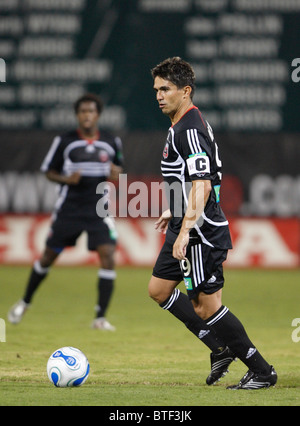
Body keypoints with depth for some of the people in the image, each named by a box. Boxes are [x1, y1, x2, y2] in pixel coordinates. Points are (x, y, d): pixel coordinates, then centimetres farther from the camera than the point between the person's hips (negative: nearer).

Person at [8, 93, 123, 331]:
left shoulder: (112, 142, 3)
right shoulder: (64, 142, -3)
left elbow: (118, 168, 18)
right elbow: (49, 171, 5)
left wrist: (116, 175, -6)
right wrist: (66, 179, -15)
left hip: (99, 209, 1)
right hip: (69, 209, -1)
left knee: (108, 256, -15)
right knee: (49, 256, 8)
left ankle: (101, 317, -8)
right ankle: (25, 303, 32)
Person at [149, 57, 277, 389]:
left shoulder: (191, 130, -19)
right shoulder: (180, 125, 13)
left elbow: (202, 186, -27)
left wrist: (185, 231, -31)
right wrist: (176, 214, 33)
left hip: (202, 233, -11)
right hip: (187, 228, 11)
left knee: (207, 306, -6)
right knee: (159, 289, 14)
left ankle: (262, 371, 3)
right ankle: (222, 348, 18)